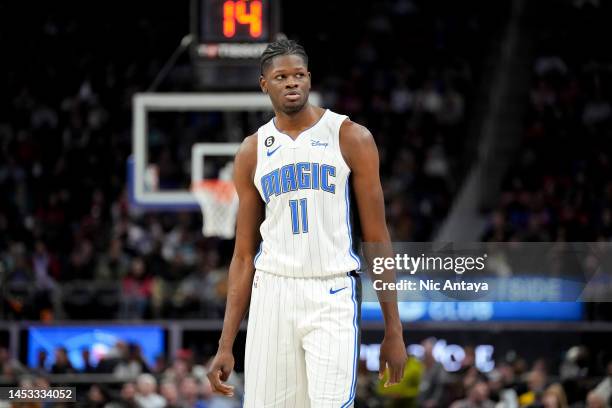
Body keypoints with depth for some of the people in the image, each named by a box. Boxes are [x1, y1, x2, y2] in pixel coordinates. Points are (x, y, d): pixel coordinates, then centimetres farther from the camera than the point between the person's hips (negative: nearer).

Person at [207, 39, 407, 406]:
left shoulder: (350, 138, 1)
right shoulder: (252, 152, 10)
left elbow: (377, 238, 2)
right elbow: (244, 256, 12)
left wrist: (394, 330, -3)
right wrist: (226, 345, 6)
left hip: (332, 295, -3)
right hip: (273, 292, 3)